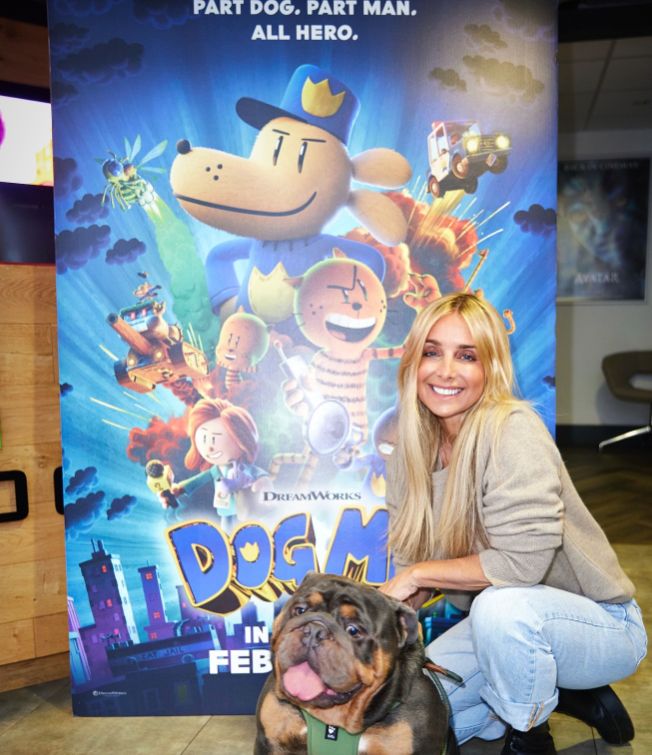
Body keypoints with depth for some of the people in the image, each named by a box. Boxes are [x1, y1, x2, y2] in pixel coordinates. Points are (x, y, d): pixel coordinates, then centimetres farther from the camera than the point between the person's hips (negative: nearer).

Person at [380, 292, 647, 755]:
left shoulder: (512, 429, -25)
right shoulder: (414, 446, -4)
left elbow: (522, 561, -31)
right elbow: (411, 565, 1)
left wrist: (418, 574, -20)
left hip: (600, 623, -6)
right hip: (502, 623, 7)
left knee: (501, 604, -37)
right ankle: (553, 694, 15)